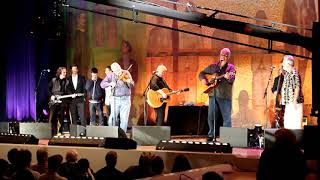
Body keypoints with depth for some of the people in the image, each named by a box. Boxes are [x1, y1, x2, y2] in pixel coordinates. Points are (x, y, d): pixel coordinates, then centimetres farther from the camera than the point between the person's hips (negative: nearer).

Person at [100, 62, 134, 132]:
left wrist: (129, 82, -32)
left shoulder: (126, 73, -1)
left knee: (124, 118, -3)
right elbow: (102, 84, -3)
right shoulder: (111, 76, 2)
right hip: (115, 99, 1)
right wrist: (110, 84, -21)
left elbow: (131, 85, -9)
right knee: (113, 117, -1)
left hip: (125, 98, -1)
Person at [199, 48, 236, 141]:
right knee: (211, 116, 7)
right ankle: (211, 135, 19)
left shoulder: (230, 67, 3)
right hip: (213, 94, 3)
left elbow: (232, 79, -13)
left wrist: (228, 77, -36)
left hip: (225, 96, -3)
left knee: (227, 117, -5)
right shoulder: (213, 66, 14)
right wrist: (203, 79, -1)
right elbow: (202, 73, 21)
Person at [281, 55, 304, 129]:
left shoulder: (294, 73, -12)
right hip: (288, 103, 10)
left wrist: (294, 101, -23)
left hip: (295, 103, -10)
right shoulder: (286, 74, 15)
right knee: (287, 124, 13)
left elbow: (297, 87, -19)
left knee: (295, 124, -9)